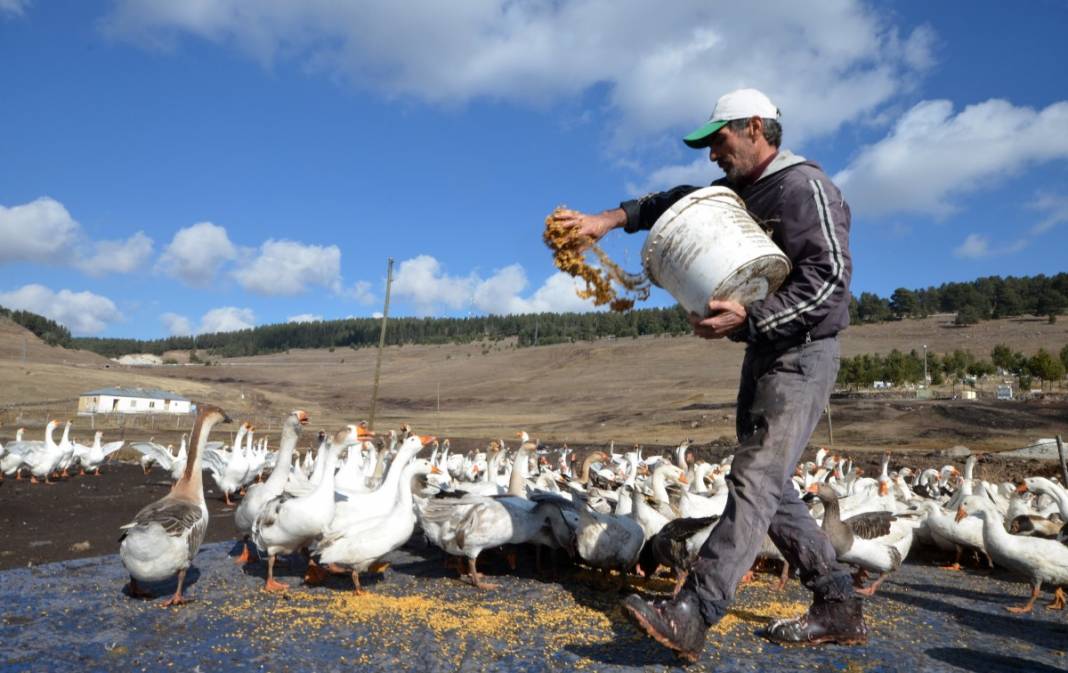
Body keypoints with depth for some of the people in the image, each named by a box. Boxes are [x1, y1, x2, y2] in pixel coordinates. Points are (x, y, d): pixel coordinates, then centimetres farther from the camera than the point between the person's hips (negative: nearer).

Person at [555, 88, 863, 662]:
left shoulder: (803, 186, -12)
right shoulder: (739, 189, 16)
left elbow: (830, 279, -20)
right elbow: (680, 201, 24)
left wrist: (746, 316, -29)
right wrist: (610, 219, 9)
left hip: (801, 356, -10)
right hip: (764, 353, 10)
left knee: (754, 479, -16)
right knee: (769, 486, 9)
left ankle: (691, 616, -19)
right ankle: (838, 607, 17)